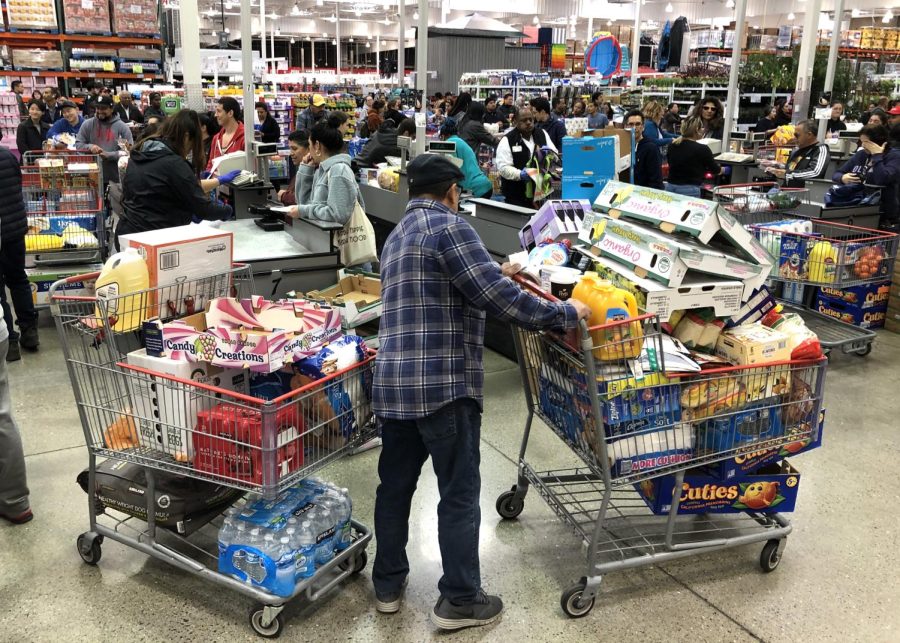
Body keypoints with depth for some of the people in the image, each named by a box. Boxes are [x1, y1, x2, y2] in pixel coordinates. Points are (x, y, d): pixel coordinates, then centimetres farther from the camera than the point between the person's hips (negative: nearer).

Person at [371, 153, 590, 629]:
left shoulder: (398, 236, 20)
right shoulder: (448, 227, -9)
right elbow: (500, 300, -17)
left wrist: (494, 271, 40)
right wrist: (565, 314, -7)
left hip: (392, 383, 9)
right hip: (443, 385, -9)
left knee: (395, 485, 17)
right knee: (459, 494, 3)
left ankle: (388, 586, 30)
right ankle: (459, 601, 13)